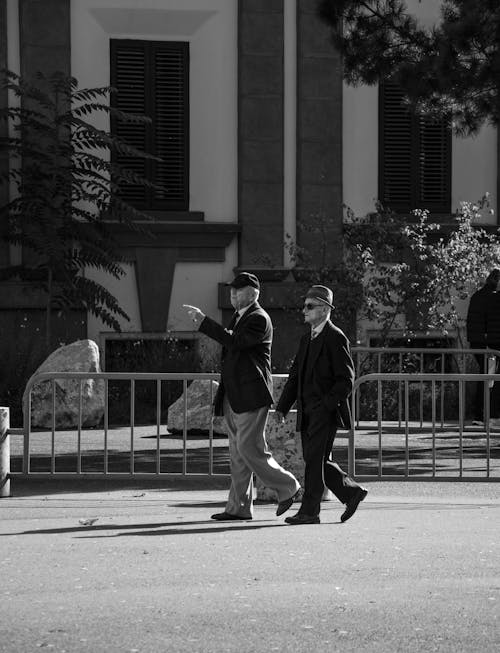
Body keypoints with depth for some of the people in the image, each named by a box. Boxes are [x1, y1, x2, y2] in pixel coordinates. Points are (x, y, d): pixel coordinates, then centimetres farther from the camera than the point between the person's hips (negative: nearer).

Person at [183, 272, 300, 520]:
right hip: (233, 396, 9)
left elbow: (234, 342, -24)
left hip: (251, 395, -9)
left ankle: (287, 487, 3)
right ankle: (239, 507, 8)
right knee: (237, 452, 7)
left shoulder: (259, 319, -11)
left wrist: (204, 322, -24)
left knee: (249, 448, -11)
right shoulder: (238, 317, 19)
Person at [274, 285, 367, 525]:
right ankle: (352, 492, 22)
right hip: (308, 412, 8)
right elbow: (295, 376, 17)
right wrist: (282, 406, 8)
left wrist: (326, 404, -19)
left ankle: (309, 511, -6)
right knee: (315, 460, 9)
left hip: (326, 410, -8)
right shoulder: (306, 339, 17)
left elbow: (346, 379, -12)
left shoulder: (335, 338, -9)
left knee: (315, 459, -9)